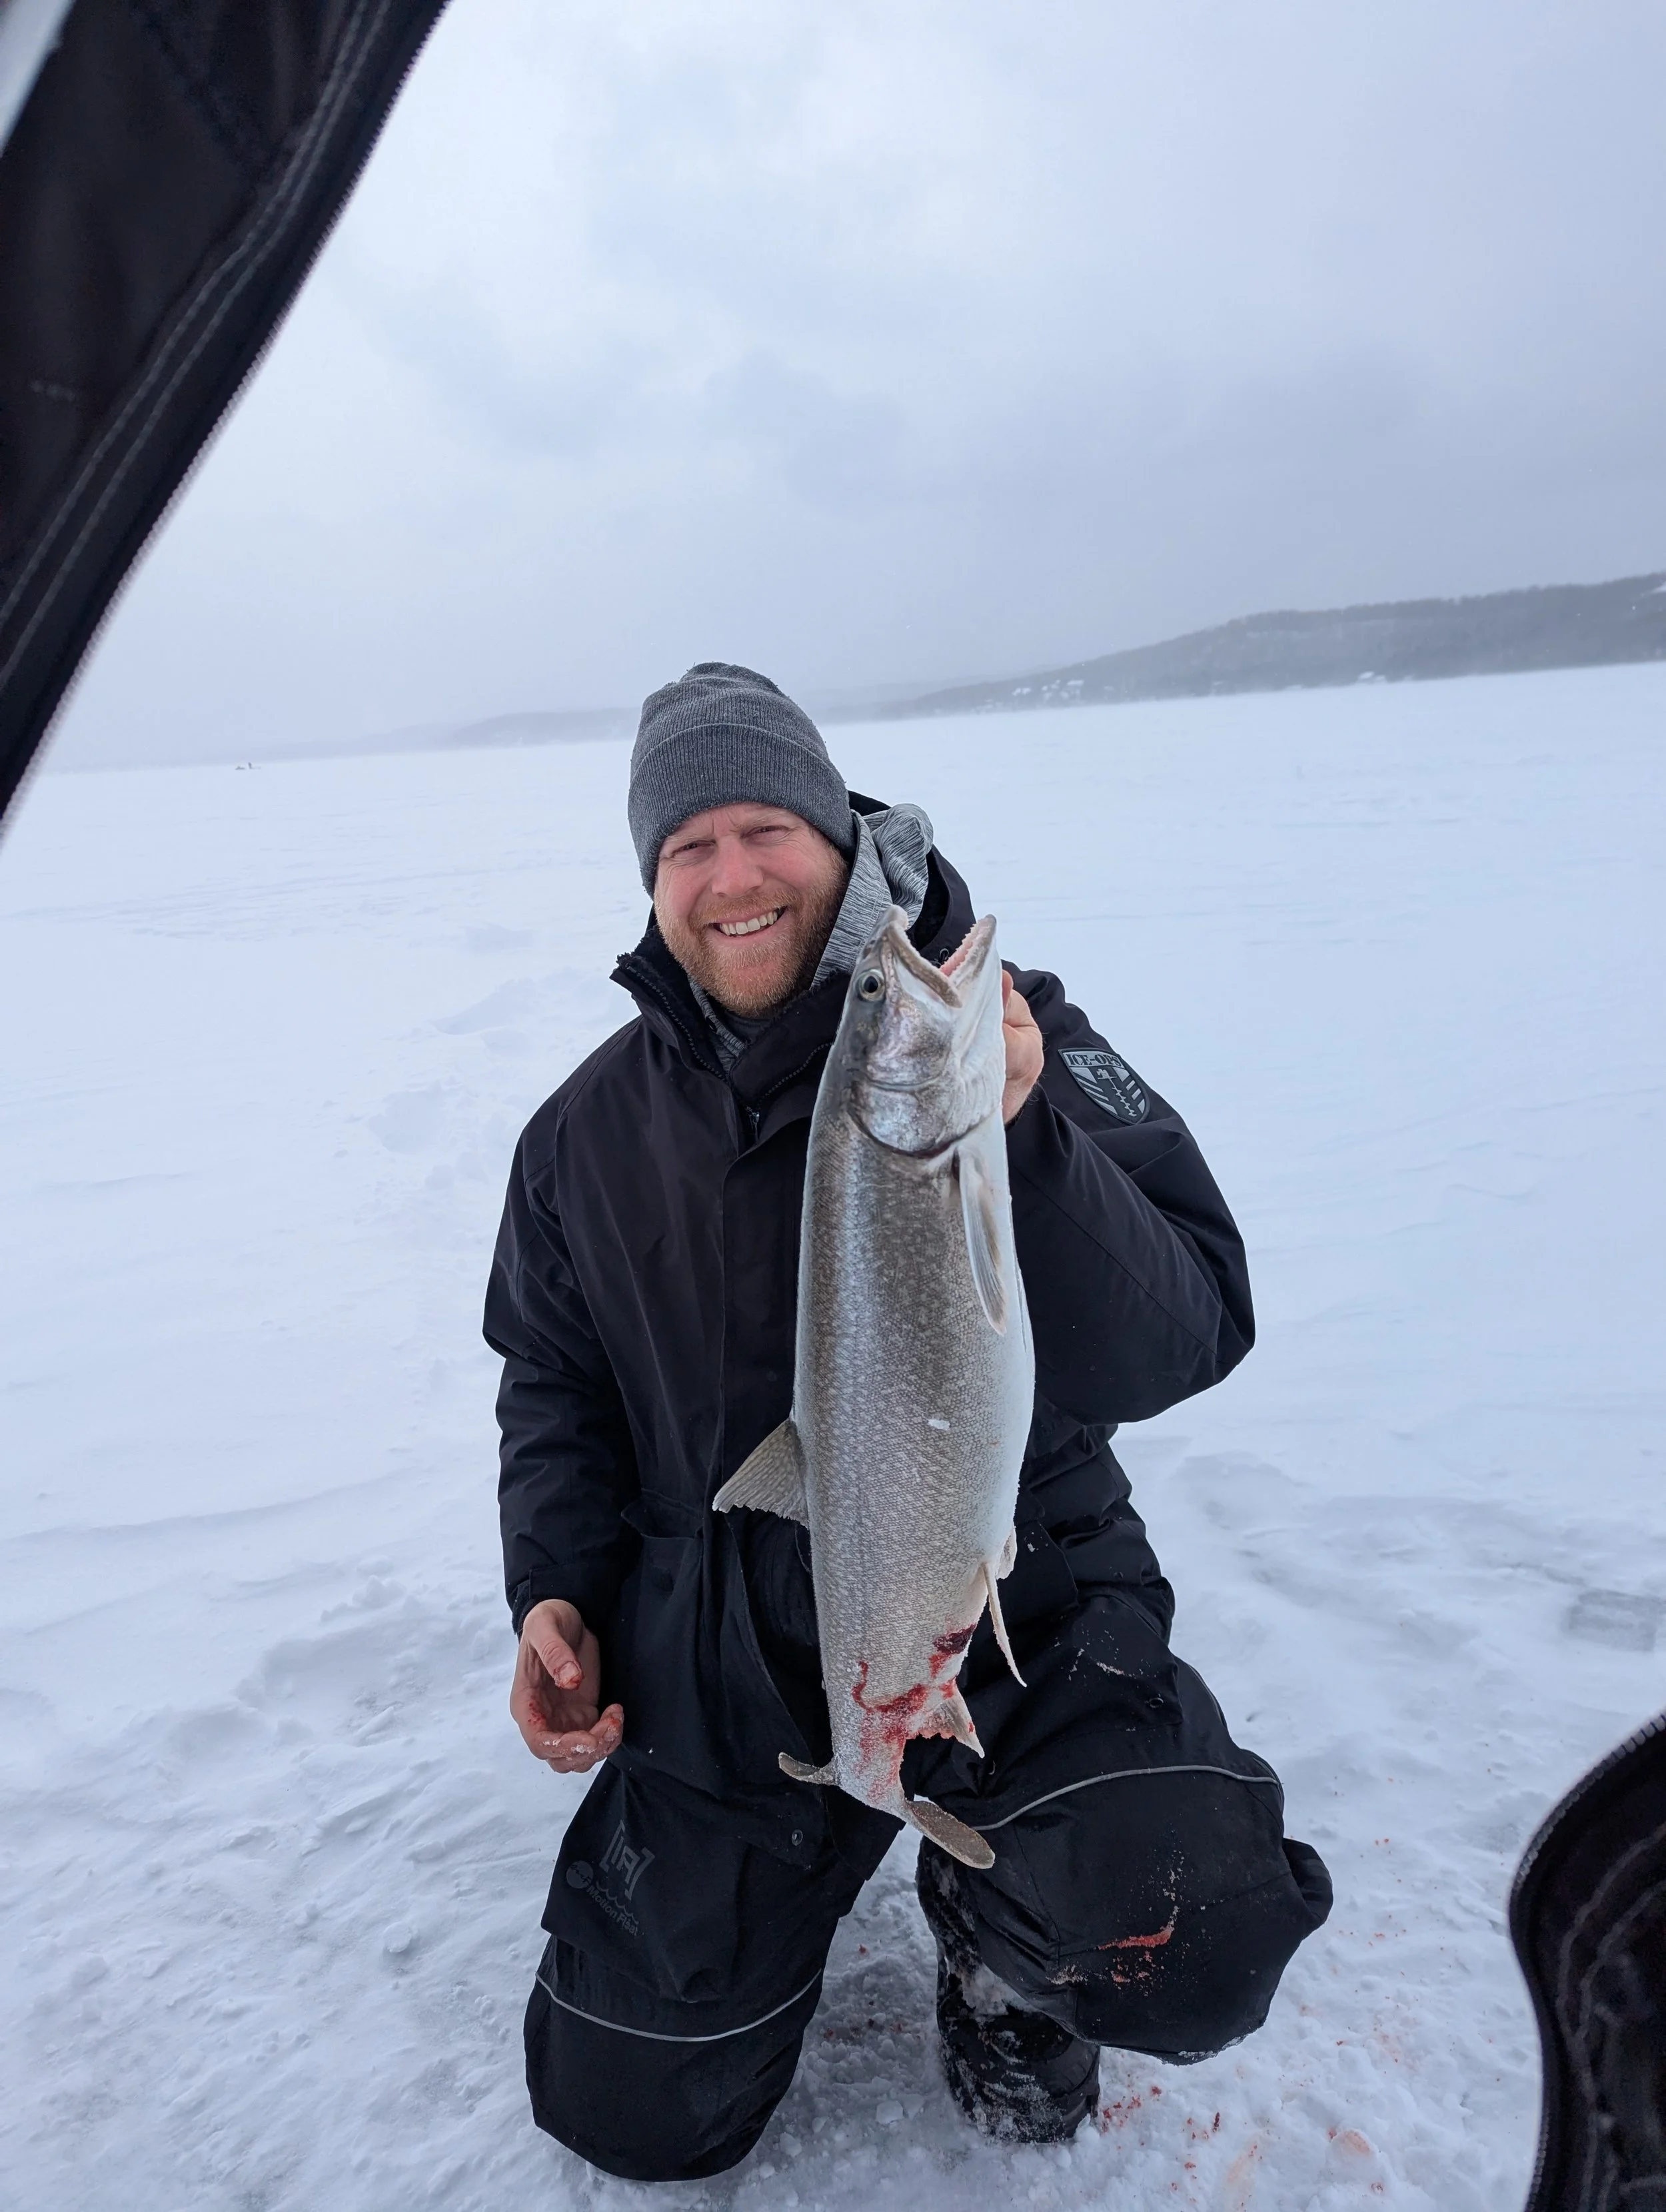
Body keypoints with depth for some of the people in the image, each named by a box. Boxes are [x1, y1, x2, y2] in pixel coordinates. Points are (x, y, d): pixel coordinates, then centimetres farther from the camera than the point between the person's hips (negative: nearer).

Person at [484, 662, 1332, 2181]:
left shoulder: (1011, 1034, -11)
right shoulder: (594, 1127, 0)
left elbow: (1186, 1340, -20)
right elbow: (555, 1386, 12)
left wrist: (1021, 1146, -36)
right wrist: (552, 1589, -2)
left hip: (1014, 1614, -2)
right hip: (729, 1669, 3)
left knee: (1191, 1952, -28)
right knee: (632, 2119, 10)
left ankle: (997, 1939, 10)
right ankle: (808, 1856, 40)